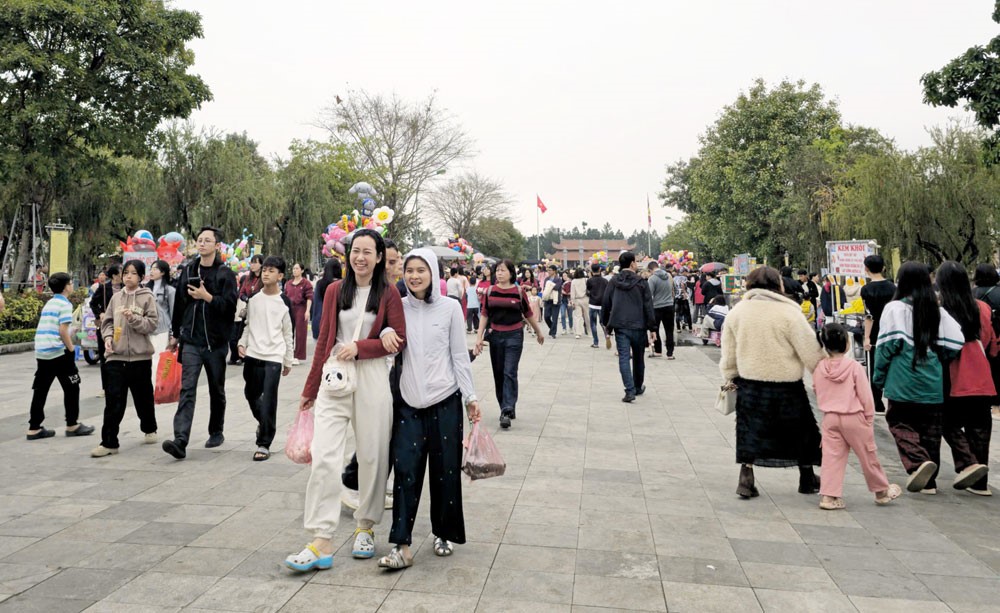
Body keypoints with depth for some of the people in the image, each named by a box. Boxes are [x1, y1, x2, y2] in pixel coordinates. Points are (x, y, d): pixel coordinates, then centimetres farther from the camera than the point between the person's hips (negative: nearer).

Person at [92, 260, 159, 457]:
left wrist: (133, 318, -22)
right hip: (116, 356, 2)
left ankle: (149, 429, 34)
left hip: (140, 356, -2)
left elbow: (152, 323, -8)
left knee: (143, 396, 13)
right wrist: (107, 337, -4)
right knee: (113, 400, -3)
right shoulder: (116, 297, 9)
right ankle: (109, 442, 1)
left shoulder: (148, 297, -2)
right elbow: (107, 322, 13)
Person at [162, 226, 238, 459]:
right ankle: (180, 440, -15)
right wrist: (175, 334, 16)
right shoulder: (187, 271, 7)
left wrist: (207, 297, -23)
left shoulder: (225, 274, -3)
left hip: (216, 342, -1)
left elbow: (230, 305, -11)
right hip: (191, 341, 2)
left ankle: (216, 431, 30)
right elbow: (179, 303, 14)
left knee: (217, 390, 13)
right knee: (187, 389, -9)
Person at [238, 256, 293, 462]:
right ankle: (264, 421, 43)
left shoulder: (284, 302, -3)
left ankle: (264, 444, 0)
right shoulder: (253, 298, 8)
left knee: (268, 400, -7)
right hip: (252, 355, 4)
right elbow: (248, 325, 17)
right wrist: (242, 343, 1)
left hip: (273, 357, -4)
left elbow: (288, 333, 2)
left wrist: (288, 361, 3)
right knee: (251, 394, 14)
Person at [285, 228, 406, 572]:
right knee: (324, 458, -6)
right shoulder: (335, 291, 8)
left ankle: (365, 527, 26)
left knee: (372, 456, 7)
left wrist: (359, 347, -13)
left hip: (372, 380, -2)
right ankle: (321, 543, -1)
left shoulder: (388, 294, 1)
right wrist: (310, 389, 14)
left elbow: (400, 340, -1)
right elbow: (324, 341, 12)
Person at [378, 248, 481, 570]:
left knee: (445, 470, 7)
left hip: (445, 400, -1)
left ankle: (444, 534, 25)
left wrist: (470, 397, -1)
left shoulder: (450, 308, -1)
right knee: (405, 470, -3)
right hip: (408, 402, 1)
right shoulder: (398, 308, 4)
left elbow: (460, 356, 1)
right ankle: (402, 546, 2)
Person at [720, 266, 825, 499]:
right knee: (801, 431, 17)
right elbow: (811, 352, -11)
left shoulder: (736, 312, 0)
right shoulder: (789, 313, -15)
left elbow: (728, 354, 7)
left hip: (749, 384, 3)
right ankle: (807, 479, 32)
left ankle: (746, 479, 13)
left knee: (750, 432, 16)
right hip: (786, 386, -3)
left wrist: (729, 378, 19)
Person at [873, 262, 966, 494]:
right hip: (933, 385, 4)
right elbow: (954, 343, -3)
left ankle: (918, 462, -15)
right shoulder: (938, 311, 4)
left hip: (903, 384, -4)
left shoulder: (895, 308, -8)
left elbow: (888, 344, -13)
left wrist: (879, 377, -4)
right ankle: (928, 481, 20)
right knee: (930, 429, 13)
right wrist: (937, 361, 14)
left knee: (900, 422, 9)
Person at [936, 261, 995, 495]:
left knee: (950, 425, 12)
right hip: (981, 381, 4)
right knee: (979, 428, 12)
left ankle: (968, 463, -9)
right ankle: (980, 483, 16)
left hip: (954, 382, -4)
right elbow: (992, 346, 12)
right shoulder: (983, 308, 2)